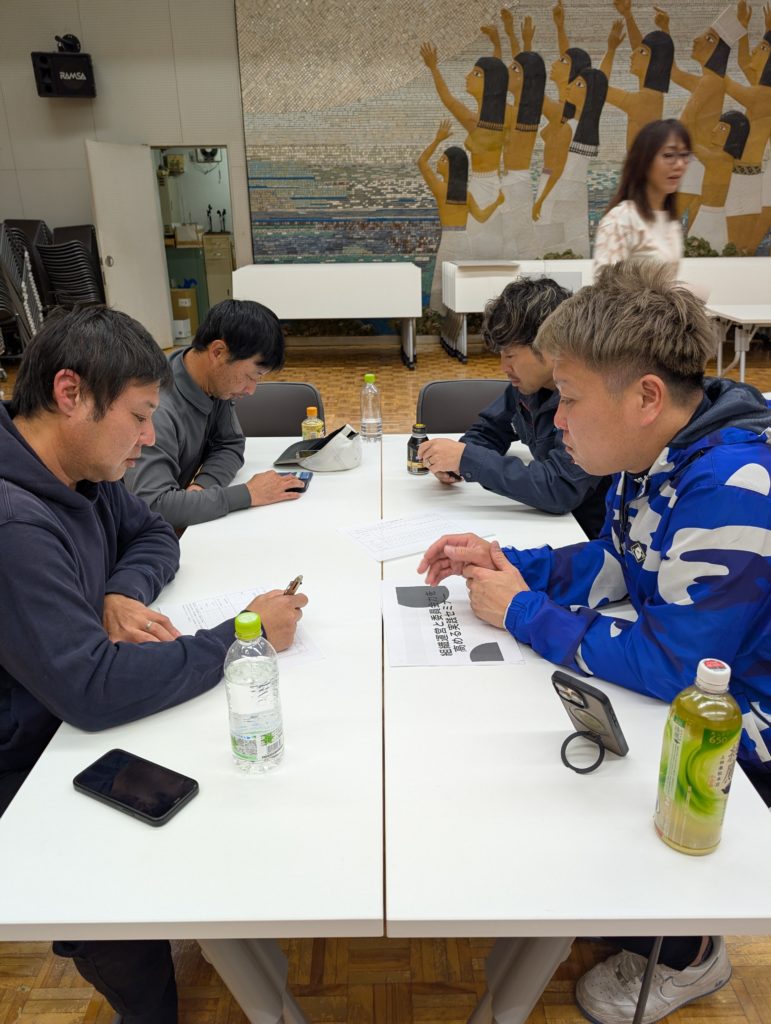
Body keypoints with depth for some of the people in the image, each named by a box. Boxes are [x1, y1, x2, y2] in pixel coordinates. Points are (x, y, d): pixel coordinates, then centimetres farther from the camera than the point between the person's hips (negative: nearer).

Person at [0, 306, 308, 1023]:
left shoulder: (82, 471, -2)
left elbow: (152, 535, 13)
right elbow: (91, 689, -34)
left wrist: (122, 594, -9)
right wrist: (243, 636, -25)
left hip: (80, 732, 8)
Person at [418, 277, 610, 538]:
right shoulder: (528, 382, -1)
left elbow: (560, 488, -33)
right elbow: (489, 430, 13)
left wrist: (466, 458, -28)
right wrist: (452, 460, -9)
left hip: (592, 537, -7)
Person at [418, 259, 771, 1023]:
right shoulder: (658, 449, -5)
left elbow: (672, 668, -31)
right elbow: (614, 563, 8)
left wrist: (524, 613, -21)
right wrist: (506, 562, -6)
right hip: (683, 668, 8)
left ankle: (681, 953, 24)